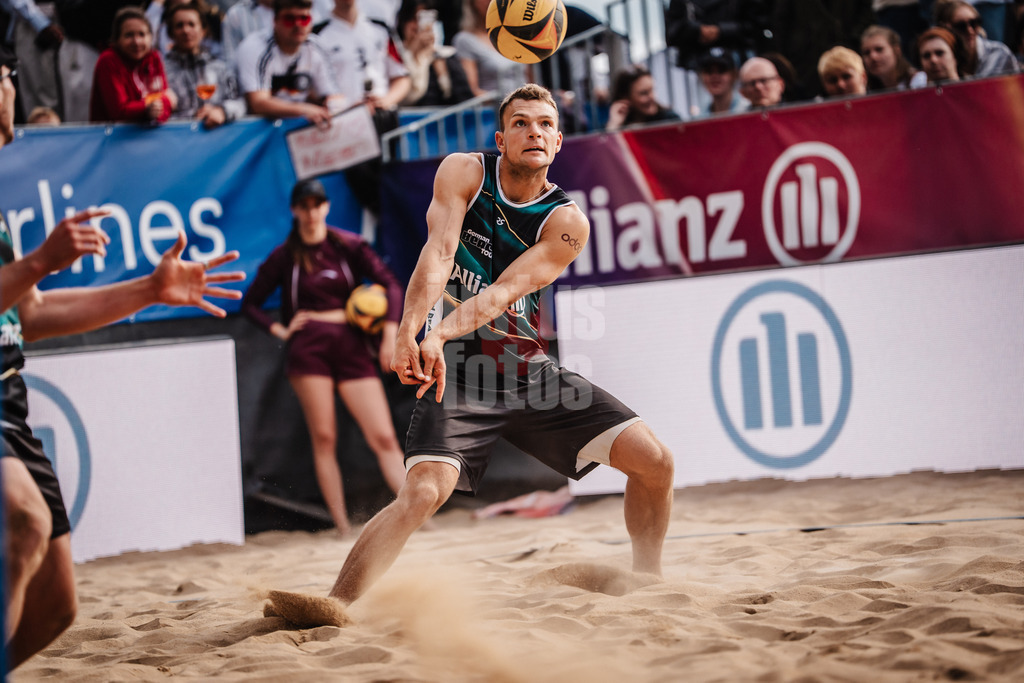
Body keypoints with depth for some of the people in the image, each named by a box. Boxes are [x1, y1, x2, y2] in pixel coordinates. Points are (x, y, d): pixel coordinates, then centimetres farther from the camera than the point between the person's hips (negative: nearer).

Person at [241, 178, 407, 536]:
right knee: (323, 438, -5)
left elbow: (390, 284, 2)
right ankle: (342, 525, -3)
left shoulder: (349, 246, 7)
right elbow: (250, 303, 15)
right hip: (309, 346, 0)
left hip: (352, 345, 0)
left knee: (384, 437, -7)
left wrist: (390, 332, -10)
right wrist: (279, 329, 0)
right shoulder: (284, 257, 8)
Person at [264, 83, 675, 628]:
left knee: (654, 462, -4)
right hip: (458, 371, -3)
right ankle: (336, 606, -28)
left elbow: (503, 293, -18)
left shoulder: (566, 223, -4)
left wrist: (441, 336, -36)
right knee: (423, 491, -27)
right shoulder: (464, 173, -4)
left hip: (528, 371, 3)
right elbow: (437, 254, -19)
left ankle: (648, 584, 16)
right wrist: (410, 332, -37)